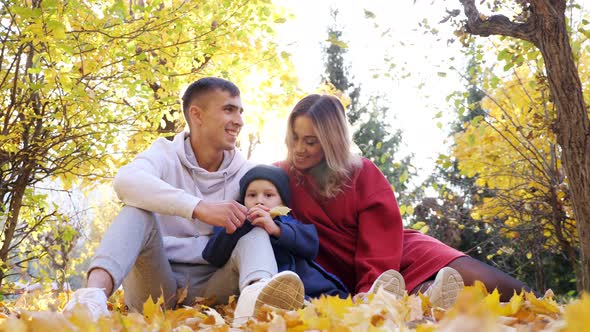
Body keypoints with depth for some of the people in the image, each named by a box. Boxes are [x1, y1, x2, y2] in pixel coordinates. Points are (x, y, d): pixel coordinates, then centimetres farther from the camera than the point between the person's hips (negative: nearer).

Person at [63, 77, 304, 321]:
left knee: (256, 230, -19)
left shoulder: (245, 173, 7)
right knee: (139, 208, -22)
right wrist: (199, 207, -39)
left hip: (210, 285, 2)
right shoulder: (165, 153, -3)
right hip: (156, 282, -2)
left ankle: (256, 293, -55)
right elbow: (126, 181, -26)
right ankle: (95, 293, -50)